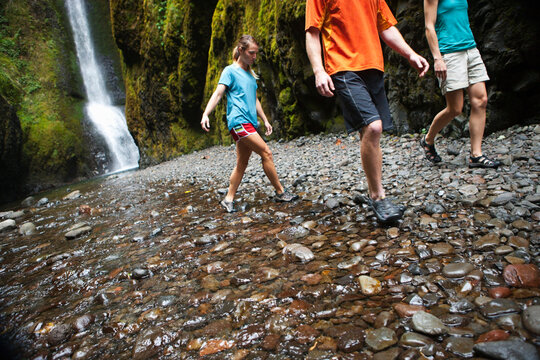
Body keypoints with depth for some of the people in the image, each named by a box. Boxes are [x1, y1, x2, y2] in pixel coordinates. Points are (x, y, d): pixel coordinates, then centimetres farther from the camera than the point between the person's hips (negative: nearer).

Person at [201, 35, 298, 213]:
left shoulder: (251, 74, 22)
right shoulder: (230, 71, -1)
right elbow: (218, 94, -9)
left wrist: (265, 120, 24)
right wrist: (205, 114, -22)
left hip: (250, 123, 8)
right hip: (238, 121, -8)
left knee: (242, 163, 7)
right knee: (266, 153, -11)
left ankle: (229, 199, 15)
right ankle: (280, 192, -1)